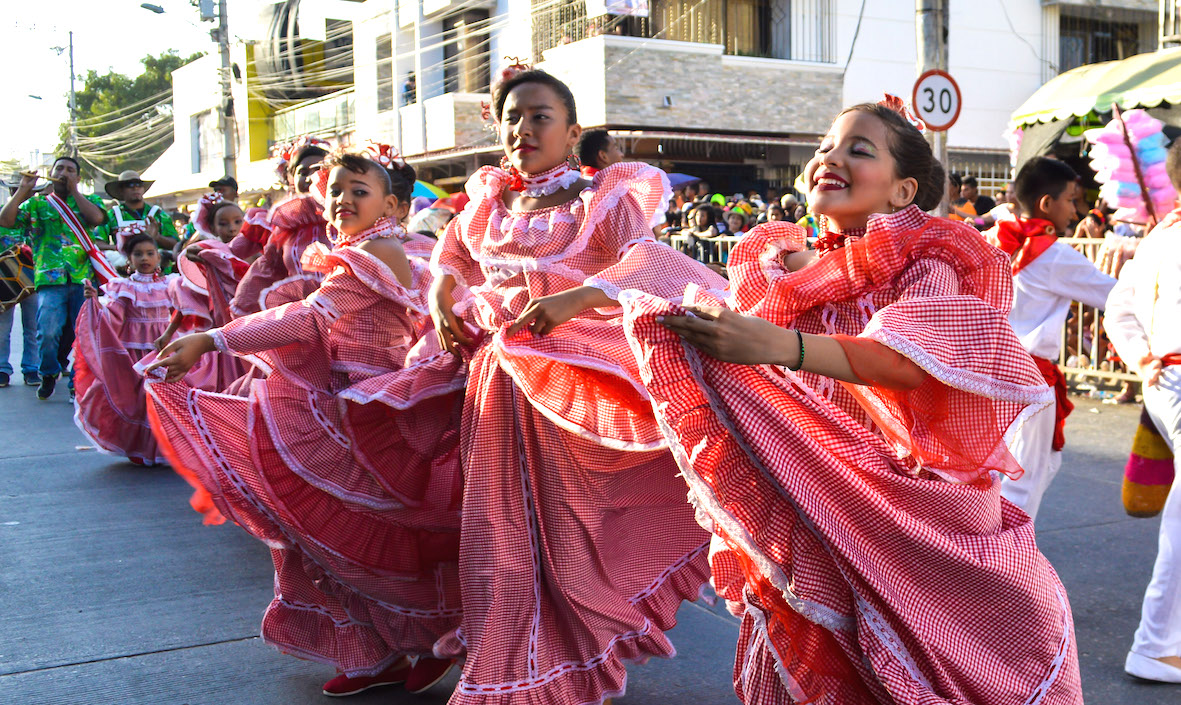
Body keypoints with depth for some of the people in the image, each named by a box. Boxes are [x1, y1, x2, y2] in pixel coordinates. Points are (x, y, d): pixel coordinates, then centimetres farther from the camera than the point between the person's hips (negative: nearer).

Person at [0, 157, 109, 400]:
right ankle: (49, 375, 12)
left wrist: (74, 189, -2)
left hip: (84, 278, 1)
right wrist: (23, 189, -1)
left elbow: (97, 218, -7)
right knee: (47, 332, -14)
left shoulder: (88, 201, 17)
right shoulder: (37, 203, 16)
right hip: (50, 280, -1)